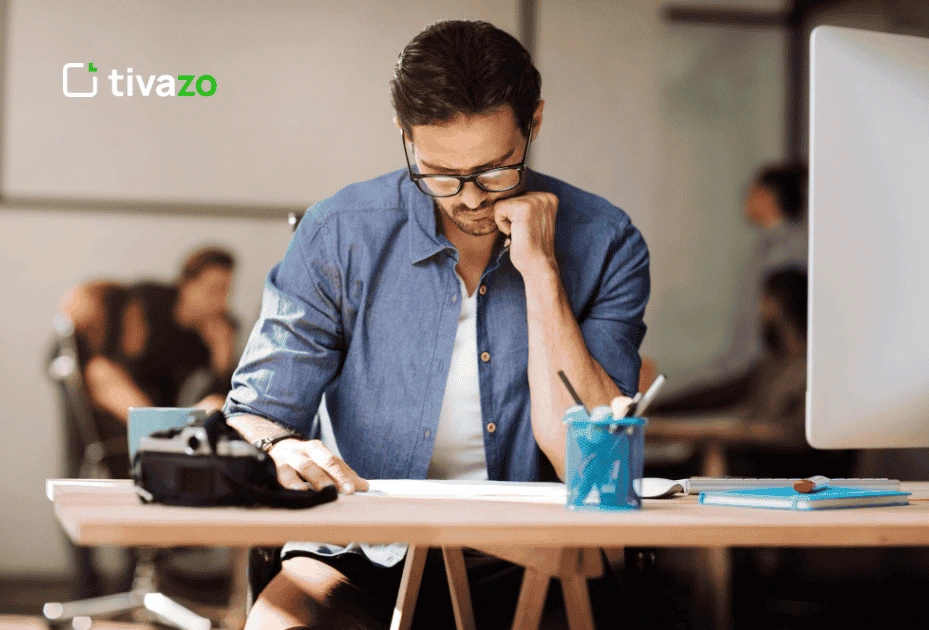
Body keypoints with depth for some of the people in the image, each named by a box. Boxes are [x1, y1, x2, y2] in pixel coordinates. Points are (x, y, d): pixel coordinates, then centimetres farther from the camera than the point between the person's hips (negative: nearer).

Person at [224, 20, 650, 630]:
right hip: (366, 555, 0)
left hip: (530, 566, 1)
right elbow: (254, 420, 2)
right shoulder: (339, 235, -1)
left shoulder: (603, 242, -3)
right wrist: (282, 450, -23)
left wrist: (541, 270, -16)